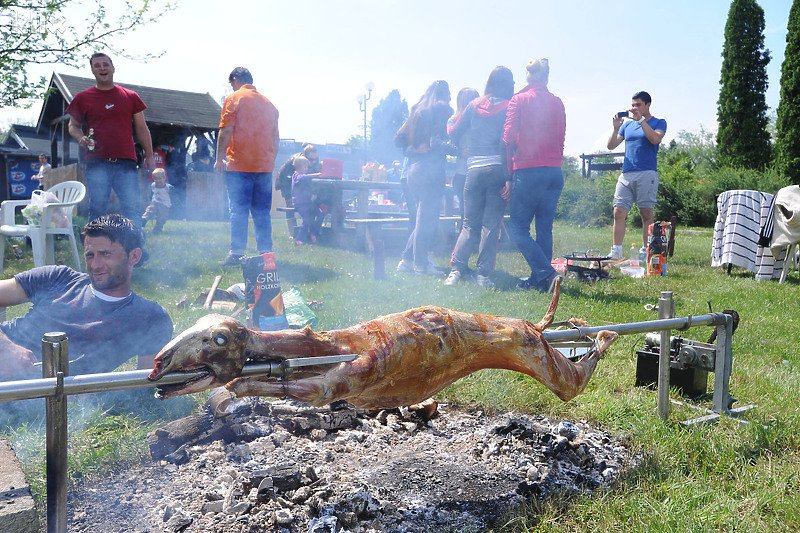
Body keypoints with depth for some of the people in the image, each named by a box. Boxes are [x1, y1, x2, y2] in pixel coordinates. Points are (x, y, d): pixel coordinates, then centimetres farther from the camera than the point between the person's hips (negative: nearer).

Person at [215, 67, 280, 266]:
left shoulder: (234, 98, -1)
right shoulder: (268, 103, 15)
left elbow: (225, 131, -8)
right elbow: (276, 137, 16)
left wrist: (220, 159, -3)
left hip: (239, 165, -5)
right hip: (265, 165, 5)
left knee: (239, 211, -2)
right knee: (262, 211, 8)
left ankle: (236, 253, -2)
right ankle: (265, 253, 8)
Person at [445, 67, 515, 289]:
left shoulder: (474, 105, 11)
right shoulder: (509, 108, 1)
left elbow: (454, 132, 13)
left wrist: (466, 155, 30)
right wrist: (510, 177, -9)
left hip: (475, 169, 2)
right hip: (498, 169, -2)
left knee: (470, 223, 10)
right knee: (491, 224, 2)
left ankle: (456, 268, -3)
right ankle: (484, 274, 0)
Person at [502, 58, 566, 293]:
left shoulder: (519, 100, -1)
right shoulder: (557, 103, 11)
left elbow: (508, 139, -8)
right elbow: (560, 140, 14)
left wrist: (507, 172, 0)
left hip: (528, 171, -5)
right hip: (555, 172, 6)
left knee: (517, 227, 1)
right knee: (545, 228, 10)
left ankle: (546, 273, -12)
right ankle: (539, 280, 14)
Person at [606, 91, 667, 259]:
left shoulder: (659, 123, 7)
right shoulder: (627, 124, 19)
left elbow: (655, 139, -13)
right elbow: (611, 146, 15)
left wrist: (641, 120, -11)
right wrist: (615, 127, 0)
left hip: (647, 174, -4)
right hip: (626, 174, 4)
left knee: (646, 214, -2)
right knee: (619, 212, -4)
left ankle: (646, 251, 3)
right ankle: (616, 251, -3)